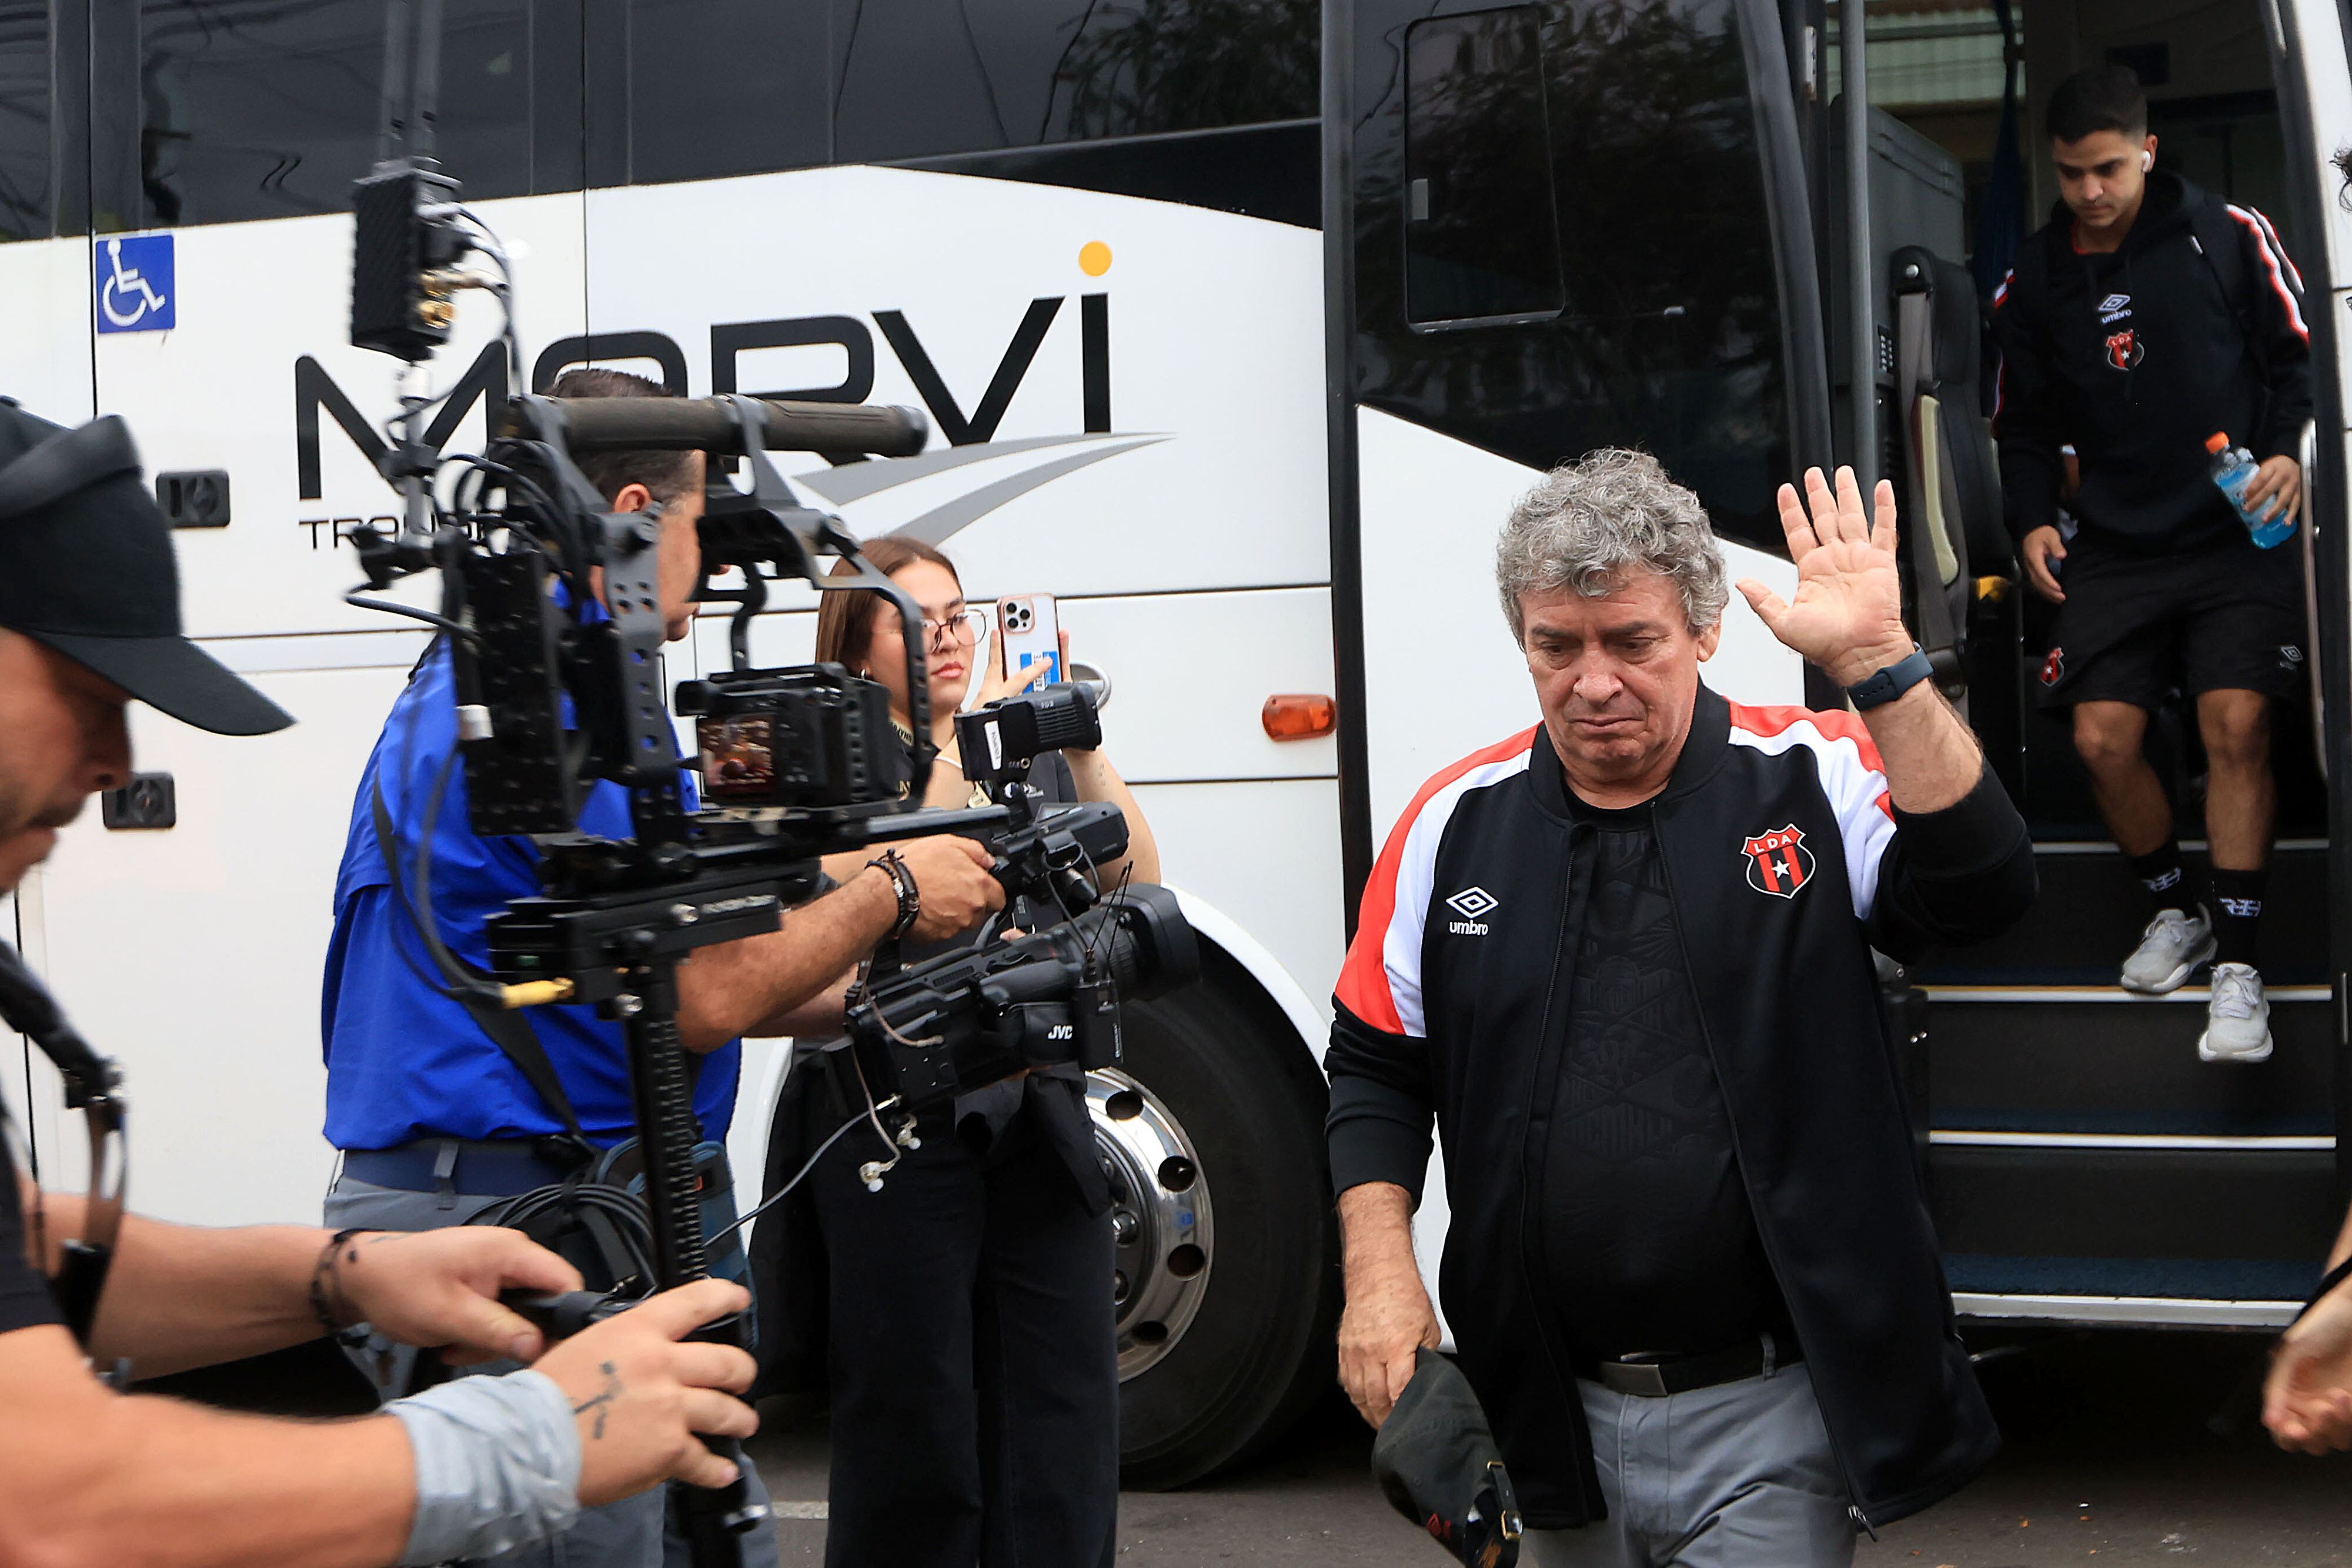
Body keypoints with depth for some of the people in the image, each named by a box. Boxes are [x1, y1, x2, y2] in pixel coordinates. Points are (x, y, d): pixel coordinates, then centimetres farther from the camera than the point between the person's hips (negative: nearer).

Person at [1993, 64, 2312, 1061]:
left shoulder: (2227, 238, -1)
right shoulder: (2034, 280, 8)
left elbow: (2298, 355, 3)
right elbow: (2024, 422, 17)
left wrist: (2289, 453, -14)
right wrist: (2034, 519, 3)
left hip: (2238, 533, -3)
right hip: (2115, 549, 3)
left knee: (2236, 727, -16)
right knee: (2102, 738, -6)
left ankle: (2237, 966, -9)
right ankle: (2175, 909, 21)